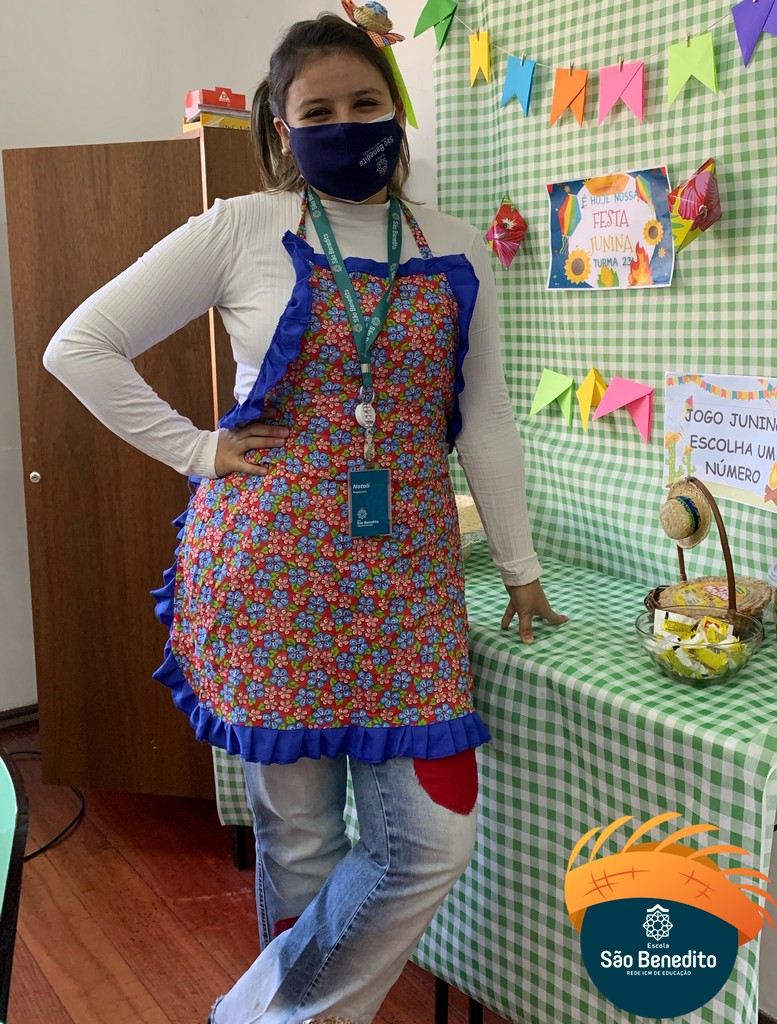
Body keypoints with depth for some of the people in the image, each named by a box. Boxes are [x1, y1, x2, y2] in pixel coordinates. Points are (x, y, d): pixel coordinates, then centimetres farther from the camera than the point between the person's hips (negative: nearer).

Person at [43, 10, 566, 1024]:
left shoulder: (459, 252, 10)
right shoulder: (241, 230, 1)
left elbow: (485, 418, 13)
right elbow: (80, 346, 4)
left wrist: (522, 569, 13)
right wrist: (195, 451, -2)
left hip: (408, 575, 3)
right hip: (273, 570, -3)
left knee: (435, 841, 1)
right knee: (299, 835, 8)